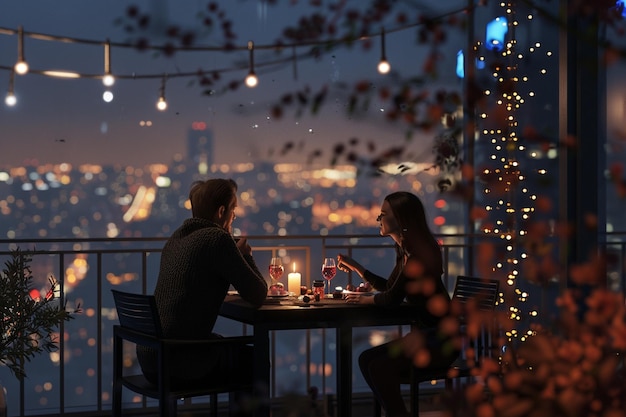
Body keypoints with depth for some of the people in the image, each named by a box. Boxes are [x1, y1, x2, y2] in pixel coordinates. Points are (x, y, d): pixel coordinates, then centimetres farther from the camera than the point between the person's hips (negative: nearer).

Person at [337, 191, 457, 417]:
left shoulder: (420, 252, -19)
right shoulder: (405, 250, 10)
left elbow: (394, 297, -16)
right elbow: (389, 286, 23)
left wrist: (365, 299, 2)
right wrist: (356, 267, 22)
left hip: (441, 339, -10)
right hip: (424, 333, 10)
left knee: (380, 366, -23)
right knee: (367, 359, 0)